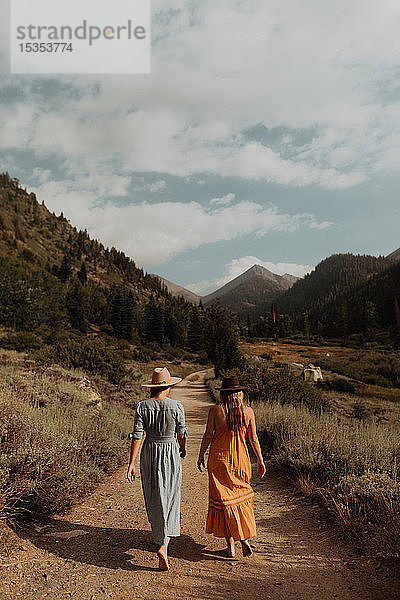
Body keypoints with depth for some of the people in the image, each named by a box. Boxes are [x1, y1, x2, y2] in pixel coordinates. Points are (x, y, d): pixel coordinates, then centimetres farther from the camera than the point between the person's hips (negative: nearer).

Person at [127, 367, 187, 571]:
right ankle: (163, 546, -9)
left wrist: (131, 463, -4)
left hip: (149, 453, 3)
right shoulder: (176, 406, -14)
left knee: (153, 499, 20)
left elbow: (137, 436, -9)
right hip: (171, 453, -3)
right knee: (170, 500, 5)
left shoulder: (142, 406, -10)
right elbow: (181, 433, -2)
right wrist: (183, 449, 18)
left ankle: (160, 536, 40)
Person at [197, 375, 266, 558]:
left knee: (223, 501, 8)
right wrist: (260, 460, 10)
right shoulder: (248, 411, -5)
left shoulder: (215, 410, -11)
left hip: (219, 459, -2)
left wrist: (201, 455, 6)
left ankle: (231, 545, 13)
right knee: (241, 498, 18)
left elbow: (208, 436, -7)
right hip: (240, 459, 2)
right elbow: (253, 438, 0)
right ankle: (245, 539, 12)